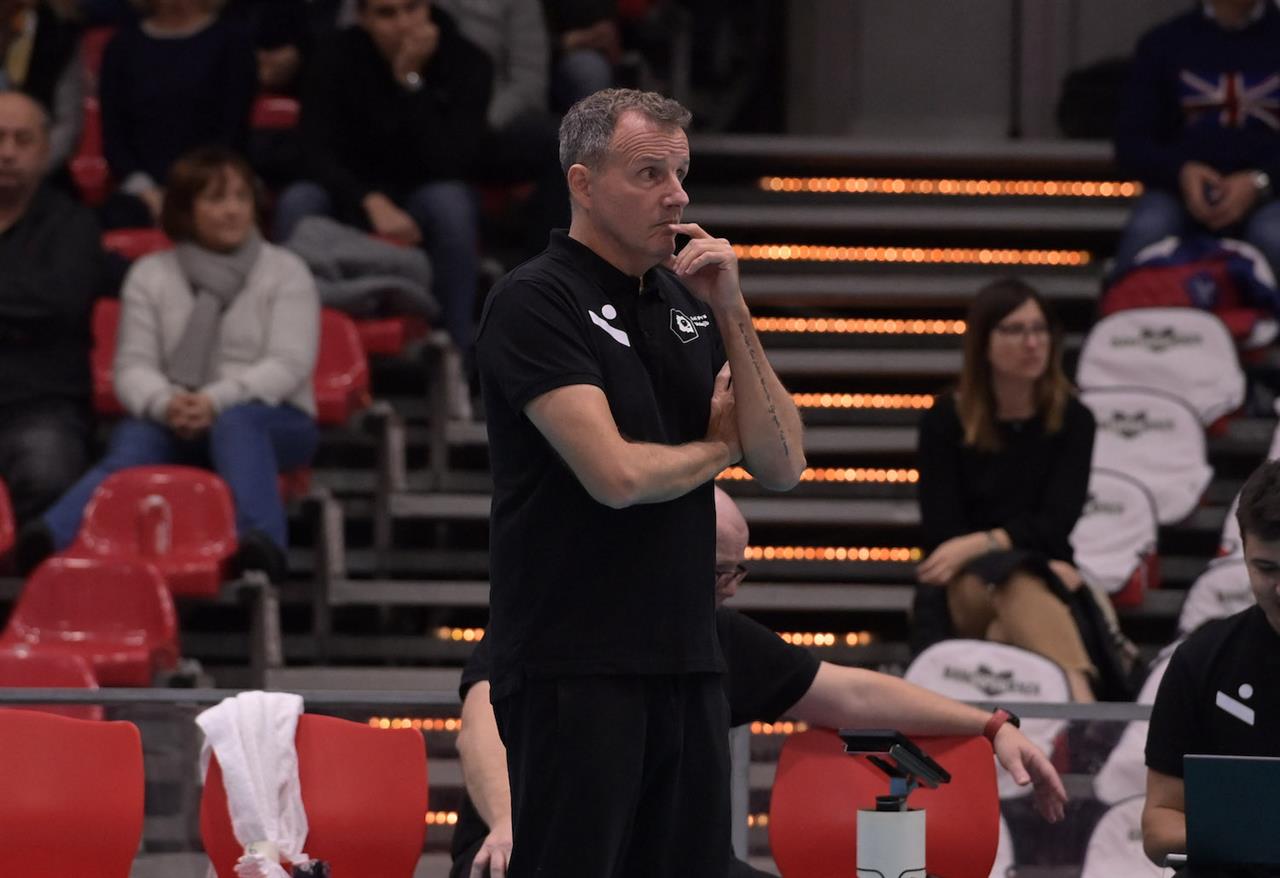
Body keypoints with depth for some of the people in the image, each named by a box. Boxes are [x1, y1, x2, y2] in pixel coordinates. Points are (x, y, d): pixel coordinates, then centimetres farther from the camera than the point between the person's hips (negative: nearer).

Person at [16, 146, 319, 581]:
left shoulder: (284, 272, 6)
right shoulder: (150, 275, 13)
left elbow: (288, 364, -7)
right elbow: (133, 366, 4)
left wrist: (217, 401, -25)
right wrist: (165, 404, -22)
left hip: (272, 420, -1)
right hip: (172, 422, 1)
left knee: (235, 422, -39)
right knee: (134, 440, -34)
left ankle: (261, 542, -63)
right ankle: (52, 537, -61)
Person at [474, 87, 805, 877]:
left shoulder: (688, 303, 14)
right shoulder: (535, 302, -9)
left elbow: (782, 464, 5)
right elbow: (618, 473, -20)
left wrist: (731, 313, -4)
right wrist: (719, 447, 0)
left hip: (684, 659, 7)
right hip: (576, 664, -7)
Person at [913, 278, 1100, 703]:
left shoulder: (1072, 420, 5)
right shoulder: (945, 421, 3)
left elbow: (1053, 526, -4)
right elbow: (942, 535, -2)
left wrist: (977, 545, -18)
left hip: (1044, 586, 2)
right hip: (960, 592, -2)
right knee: (1015, 579, -37)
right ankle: (1084, 710, -64)